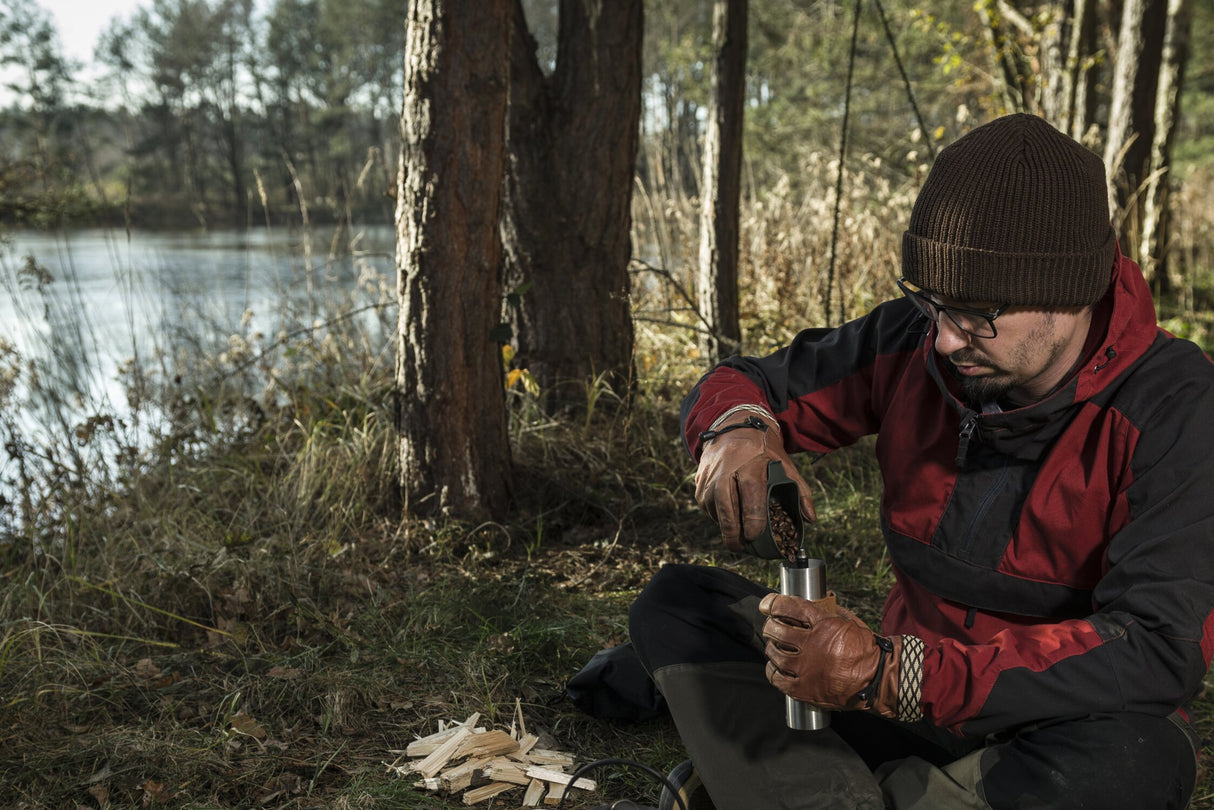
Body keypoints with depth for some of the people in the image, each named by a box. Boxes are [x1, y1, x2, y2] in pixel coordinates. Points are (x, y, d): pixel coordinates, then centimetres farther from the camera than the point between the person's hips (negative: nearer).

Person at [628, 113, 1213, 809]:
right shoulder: (912, 343, -8)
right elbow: (742, 383, 3)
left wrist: (890, 675, -38)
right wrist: (736, 426, -25)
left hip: (1064, 728, -3)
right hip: (913, 704, 4)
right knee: (675, 602, -8)